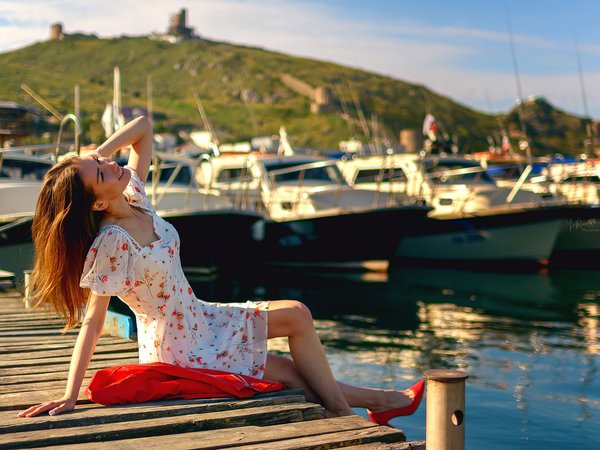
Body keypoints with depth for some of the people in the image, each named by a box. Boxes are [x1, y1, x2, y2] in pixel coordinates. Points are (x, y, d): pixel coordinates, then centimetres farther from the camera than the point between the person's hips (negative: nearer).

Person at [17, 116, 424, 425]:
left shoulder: (135, 197, -7)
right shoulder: (109, 244, -29)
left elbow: (143, 128, 1)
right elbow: (92, 322, -26)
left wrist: (93, 156, -10)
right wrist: (70, 397, -26)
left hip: (198, 320, 8)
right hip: (179, 350, -8)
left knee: (297, 315, 10)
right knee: (293, 375, 1)